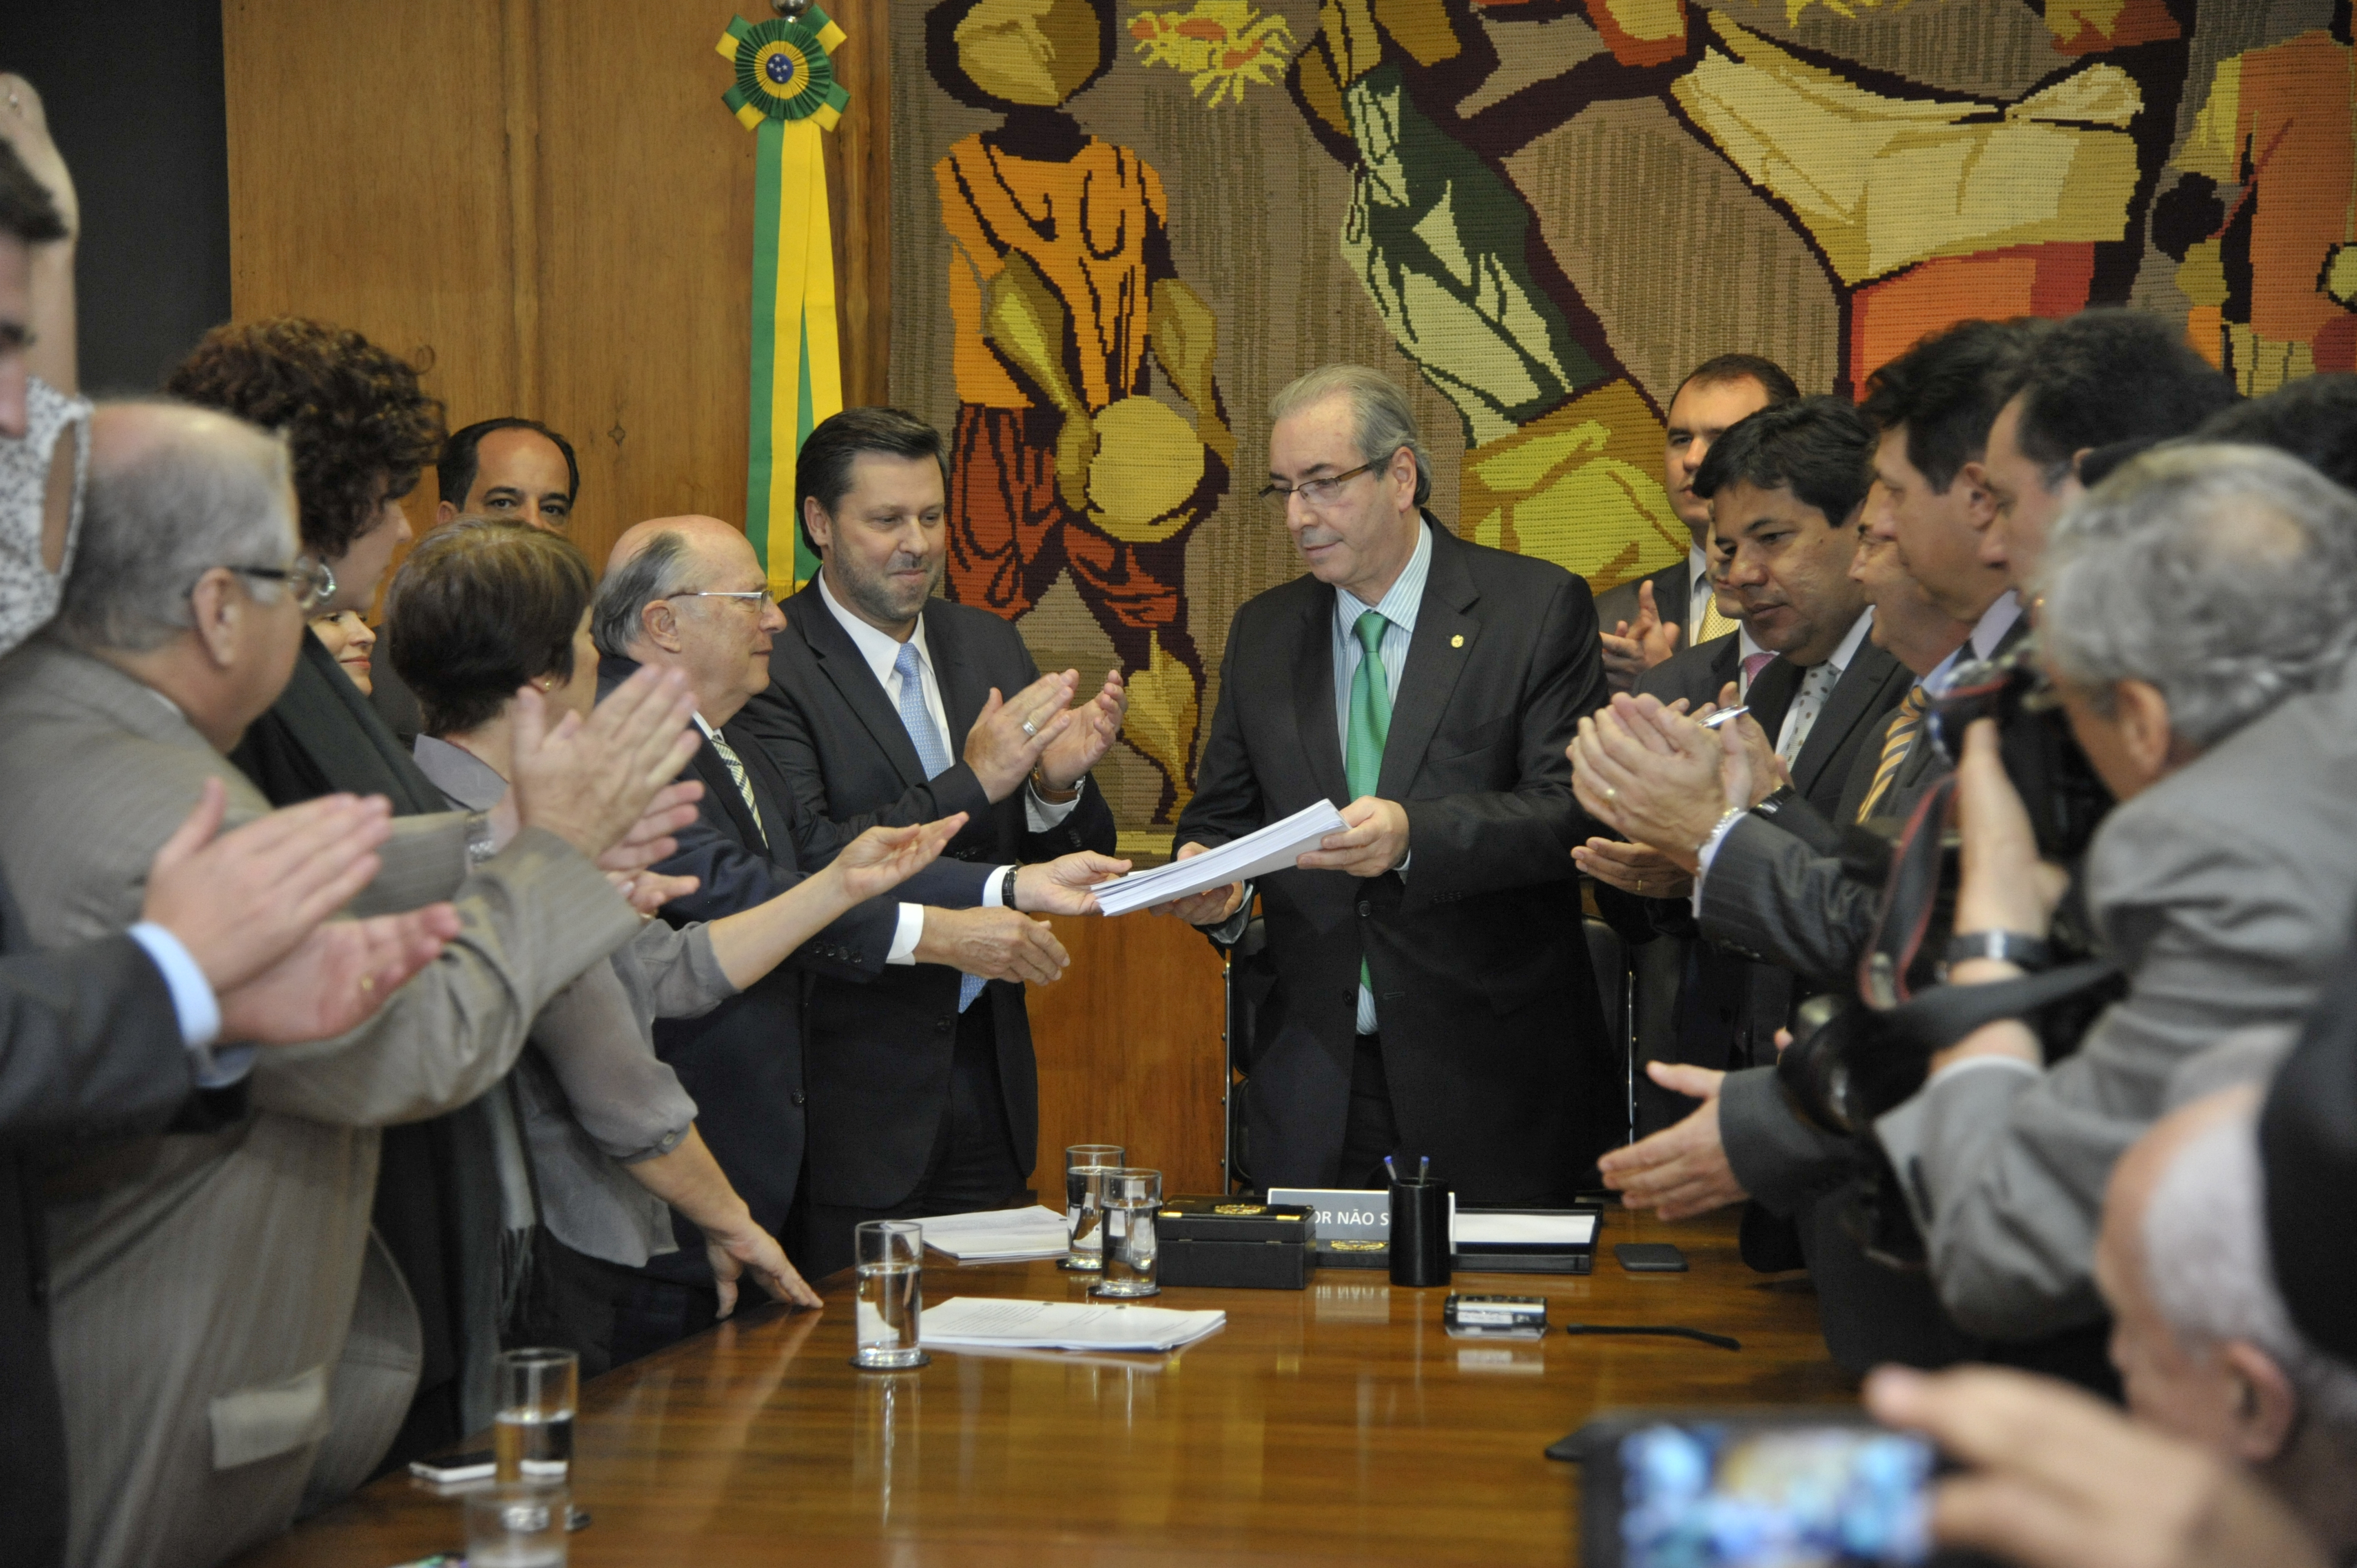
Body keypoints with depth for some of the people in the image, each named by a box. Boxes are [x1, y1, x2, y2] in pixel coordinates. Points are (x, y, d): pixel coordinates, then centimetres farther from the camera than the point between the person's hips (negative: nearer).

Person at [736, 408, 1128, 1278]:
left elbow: (1080, 864, 11)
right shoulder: (771, 667, -10)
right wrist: (975, 782, -23)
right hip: (855, 1098, -6)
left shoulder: (988, 644, 10)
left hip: (989, 1072, 6)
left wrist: (1058, 785, -12)